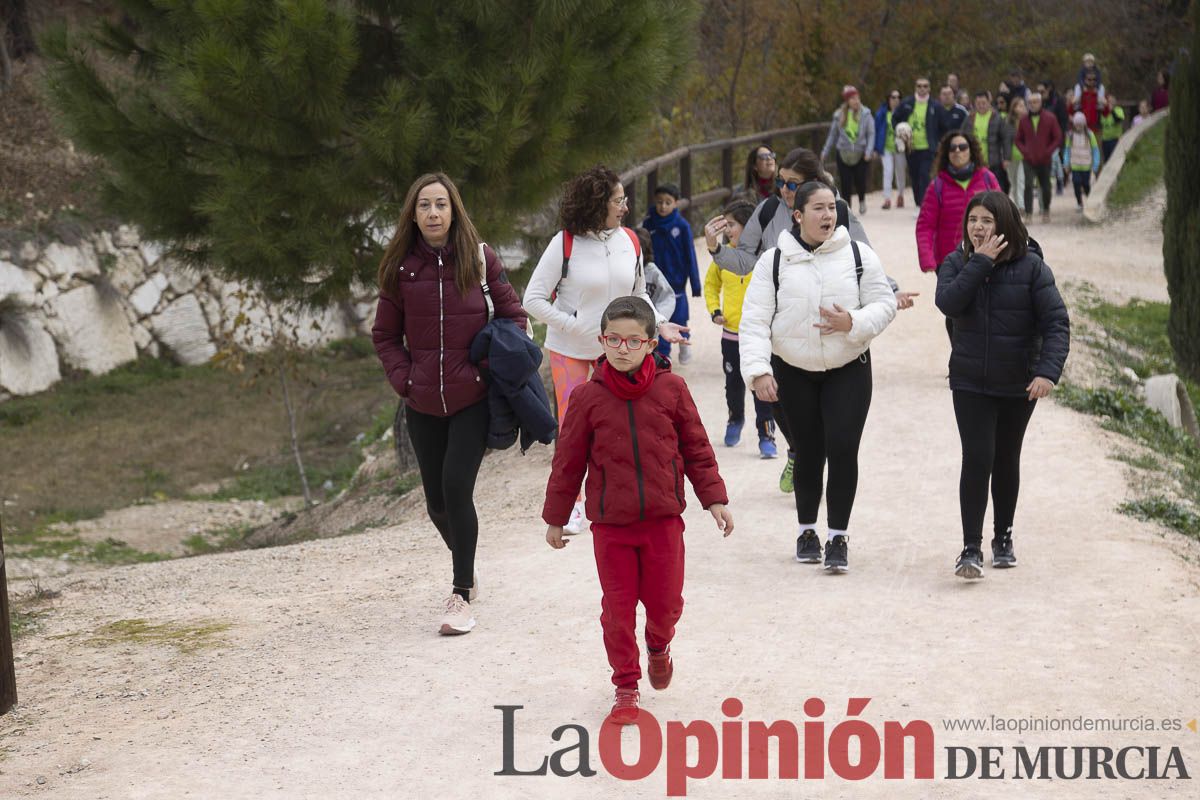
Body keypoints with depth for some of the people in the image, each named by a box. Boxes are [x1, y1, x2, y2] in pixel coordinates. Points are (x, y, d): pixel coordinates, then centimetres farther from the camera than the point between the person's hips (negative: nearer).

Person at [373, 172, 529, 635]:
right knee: (437, 501, 9)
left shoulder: (480, 259, -3)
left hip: (473, 399, -3)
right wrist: (403, 378, -4)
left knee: (456, 487, -16)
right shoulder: (399, 267, 1)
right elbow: (385, 335, 10)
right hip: (423, 405, 3)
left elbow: (513, 314, 6)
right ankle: (466, 570, 37)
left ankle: (462, 594, -4)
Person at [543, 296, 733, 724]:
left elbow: (696, 448, 6)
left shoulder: (671, 388, -3)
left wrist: (714, 497, 3)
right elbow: (568, 460, 3)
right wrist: (556, 517, 7)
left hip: (663, 519, 1)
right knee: (617, 608, 4)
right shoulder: (588, 396, -5)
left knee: (665, 601, 8)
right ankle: (625, 685, 21)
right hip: (610, 524, -1)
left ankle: (659, 648, 42)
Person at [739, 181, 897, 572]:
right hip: (794, 371, 0)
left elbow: (885, 302, -1)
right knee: (808, 452, 9)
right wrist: (759, 370, -18)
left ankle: (838, 537, 2)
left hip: (848, 369, 0)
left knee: (842, 449, -9)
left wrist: (853, 323, -20)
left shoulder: (859, 255, -1)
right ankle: (807, 530, 27)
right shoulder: (774, 261, -3)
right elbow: (755, 320, -7)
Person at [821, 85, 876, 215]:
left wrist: (869, 151, -15)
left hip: (861, 154, -1)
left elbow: (871, 134, -3)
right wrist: (825, 151, 10)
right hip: (844, 154, 1)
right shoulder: (839, 116, 3)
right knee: (845, 183, -1)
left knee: (860, 181, -1)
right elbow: (832, 135, 12)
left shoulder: (866, 115, -2)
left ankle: (862, 200, 31)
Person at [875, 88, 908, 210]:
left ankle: (900, 195, 32)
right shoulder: (882, 113, -2)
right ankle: (887, 198, -10)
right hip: (886, 148, 0)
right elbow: (877, 130, 2)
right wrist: (876, 148, -1)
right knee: (887, 171, -9)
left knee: (900, 172, 14)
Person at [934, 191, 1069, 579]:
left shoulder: (1031, 267, -8)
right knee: (977, 459, -12)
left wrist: (1048, 371, -25)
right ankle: (971, 548, -10)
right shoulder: (957, 263, -1)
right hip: (970, 383, 0)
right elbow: (948, 302, -21)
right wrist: (980, 262, -23)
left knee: (1006, 461, 14)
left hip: (1018, 385, 0)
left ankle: (1003, 539, 30)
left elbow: (1056, 322, -13)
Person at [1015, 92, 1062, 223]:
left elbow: (1058, 138, 0)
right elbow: (1018, 140, 10)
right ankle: (1028, 213, -18)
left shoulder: (1050, 119, -1)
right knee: (1028, 185, -17)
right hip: (1029, 161, 0)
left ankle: (1046, 211, 32)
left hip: (1045, 160, 0)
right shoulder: (1024, 121, 4)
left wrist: (1048, 152, -11)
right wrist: (1025, 151, -7)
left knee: (1045, 187, 9)